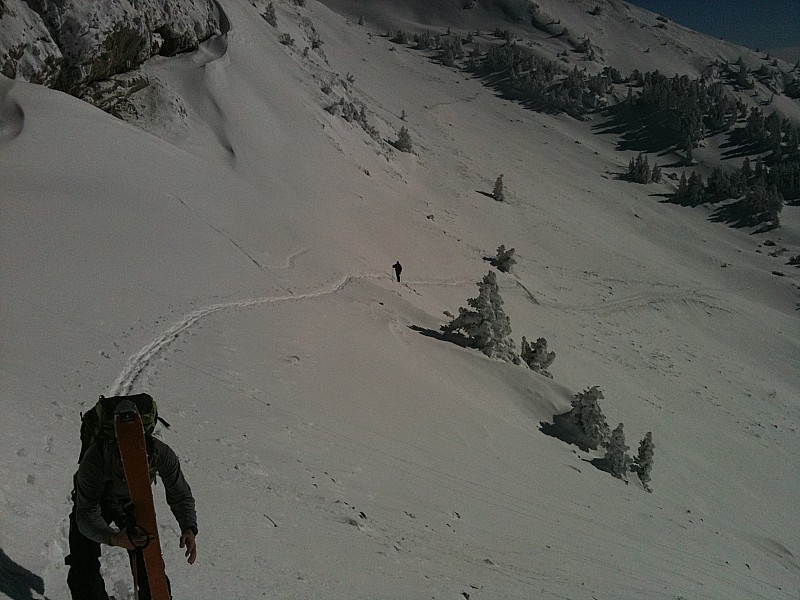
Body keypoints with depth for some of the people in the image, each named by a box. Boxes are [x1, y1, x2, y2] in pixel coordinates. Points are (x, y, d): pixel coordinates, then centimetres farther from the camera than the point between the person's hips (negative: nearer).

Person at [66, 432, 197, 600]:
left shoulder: (163, 454, -36)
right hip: (94, 499, -1)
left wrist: (189, 528, -36)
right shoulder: (94, 460, -42)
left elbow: (181, 496, -20)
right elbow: (86, 516, -39)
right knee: (84, 567, -7)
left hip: (133, 502, 1)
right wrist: (114, 538, -57)